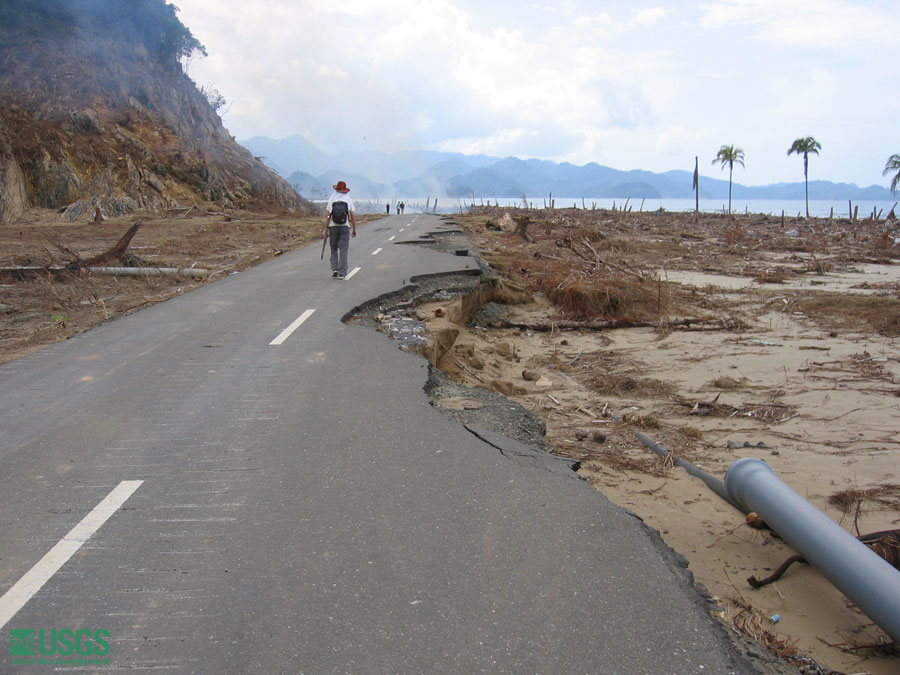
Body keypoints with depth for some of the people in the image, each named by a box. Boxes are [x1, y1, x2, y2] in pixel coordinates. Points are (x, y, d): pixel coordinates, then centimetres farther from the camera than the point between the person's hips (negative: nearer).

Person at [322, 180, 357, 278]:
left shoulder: (331, 200, 1)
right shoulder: (349, 200, 2)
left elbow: (327, 216, -4)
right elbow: (353, 216, 0)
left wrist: (325, 230, -2)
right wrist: (354, 230, 9)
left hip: (333, 227, 0)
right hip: (345, 227, 0)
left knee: (334, 249, 15)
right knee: (343, 250, 1)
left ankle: (334, 269, 2)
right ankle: (342, 273, -4)